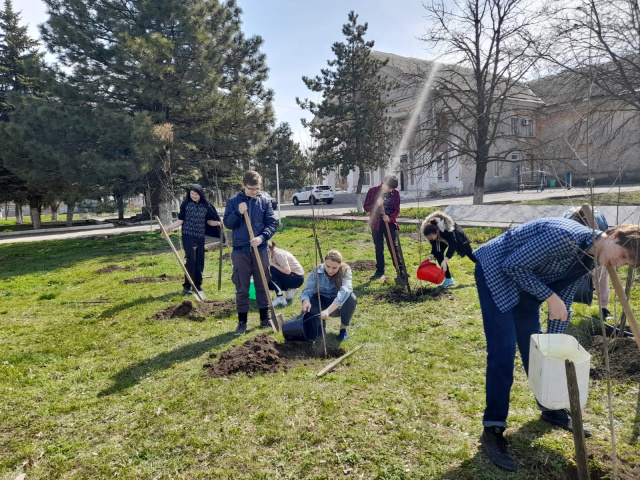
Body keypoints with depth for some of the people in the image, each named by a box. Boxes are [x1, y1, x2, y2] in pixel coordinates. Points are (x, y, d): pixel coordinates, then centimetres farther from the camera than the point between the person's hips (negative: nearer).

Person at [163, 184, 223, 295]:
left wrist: (217, 223, -9)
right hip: (188, 236, -3)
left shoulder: (206, 205, 4)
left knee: (199, 261, 7)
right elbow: (180, 220, 0)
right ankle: (187, 285, -5)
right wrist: (168, 228, -12)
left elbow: (208, 221, 10)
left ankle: (198, 284, 21)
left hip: (200, 237, 3)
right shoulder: (185, 204, -1)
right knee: (191, 259, -12)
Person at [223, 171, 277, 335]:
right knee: (241, 288, 5)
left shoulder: (264, 202, 2)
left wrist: (262, 237, -16)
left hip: (260, 249, 1)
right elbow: (227, 223, -1)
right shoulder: (233, 201, 0)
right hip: (240, 250, -1)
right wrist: (238, 213, -18)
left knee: (262, 285, 10)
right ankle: (242, 321, 16)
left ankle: (265, 318, 23)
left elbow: (272, 223, 1)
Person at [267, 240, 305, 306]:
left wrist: (273, 264, -22)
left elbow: (287, 271, -28)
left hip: (297, 278, -9)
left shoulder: (278, 254, -21)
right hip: (290, 276, 9)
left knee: (271, 270, -23)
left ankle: (280, 298, -20)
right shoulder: (272, 254, 5)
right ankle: (289, 290, 9)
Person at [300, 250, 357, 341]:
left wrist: (328, 310, -54)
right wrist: (306, 301, -48)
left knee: (351, 298, -34)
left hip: (338, 305, -1)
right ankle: (321, 325, 1)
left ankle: (343, 328, -8)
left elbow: (345, 291, -40)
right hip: (322, 302, 1)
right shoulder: (317, 271, -18)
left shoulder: (345, 271, -24)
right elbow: (308, 289, -23)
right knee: (309, 303, -32)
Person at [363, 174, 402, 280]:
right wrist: (376, 204, -21)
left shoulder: (395, 193, -1)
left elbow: (397, 209, 3)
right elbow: (366, 207, -3)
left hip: (390, 223, 0)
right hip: (376, 224, 1)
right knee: (378, 248, 8)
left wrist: (390, 217, -17)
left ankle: (400, 269, 2)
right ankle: (380, 270, 18)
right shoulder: (373, 191, -4)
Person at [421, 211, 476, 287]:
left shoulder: (446, 229, -47)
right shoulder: (430, 231, -29)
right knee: (438, 252, -15)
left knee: (471, 255, 10)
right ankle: (448, 279, -6)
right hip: (444, 238, 5)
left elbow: (453, 244, -47)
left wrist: (445, 260, -56)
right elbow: (434, 245, -15)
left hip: (458, 238, -5)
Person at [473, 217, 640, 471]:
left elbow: (564, 304, 9)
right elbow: (513, 265, -27)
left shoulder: (586, 261, 0)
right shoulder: (566, 236, -29)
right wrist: (550, 296, -22)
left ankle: (551, 410, 34)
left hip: (522, 281, 9)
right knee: (504, 350, -14)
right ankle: (492, 430, -6)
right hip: (495, 270, -9)